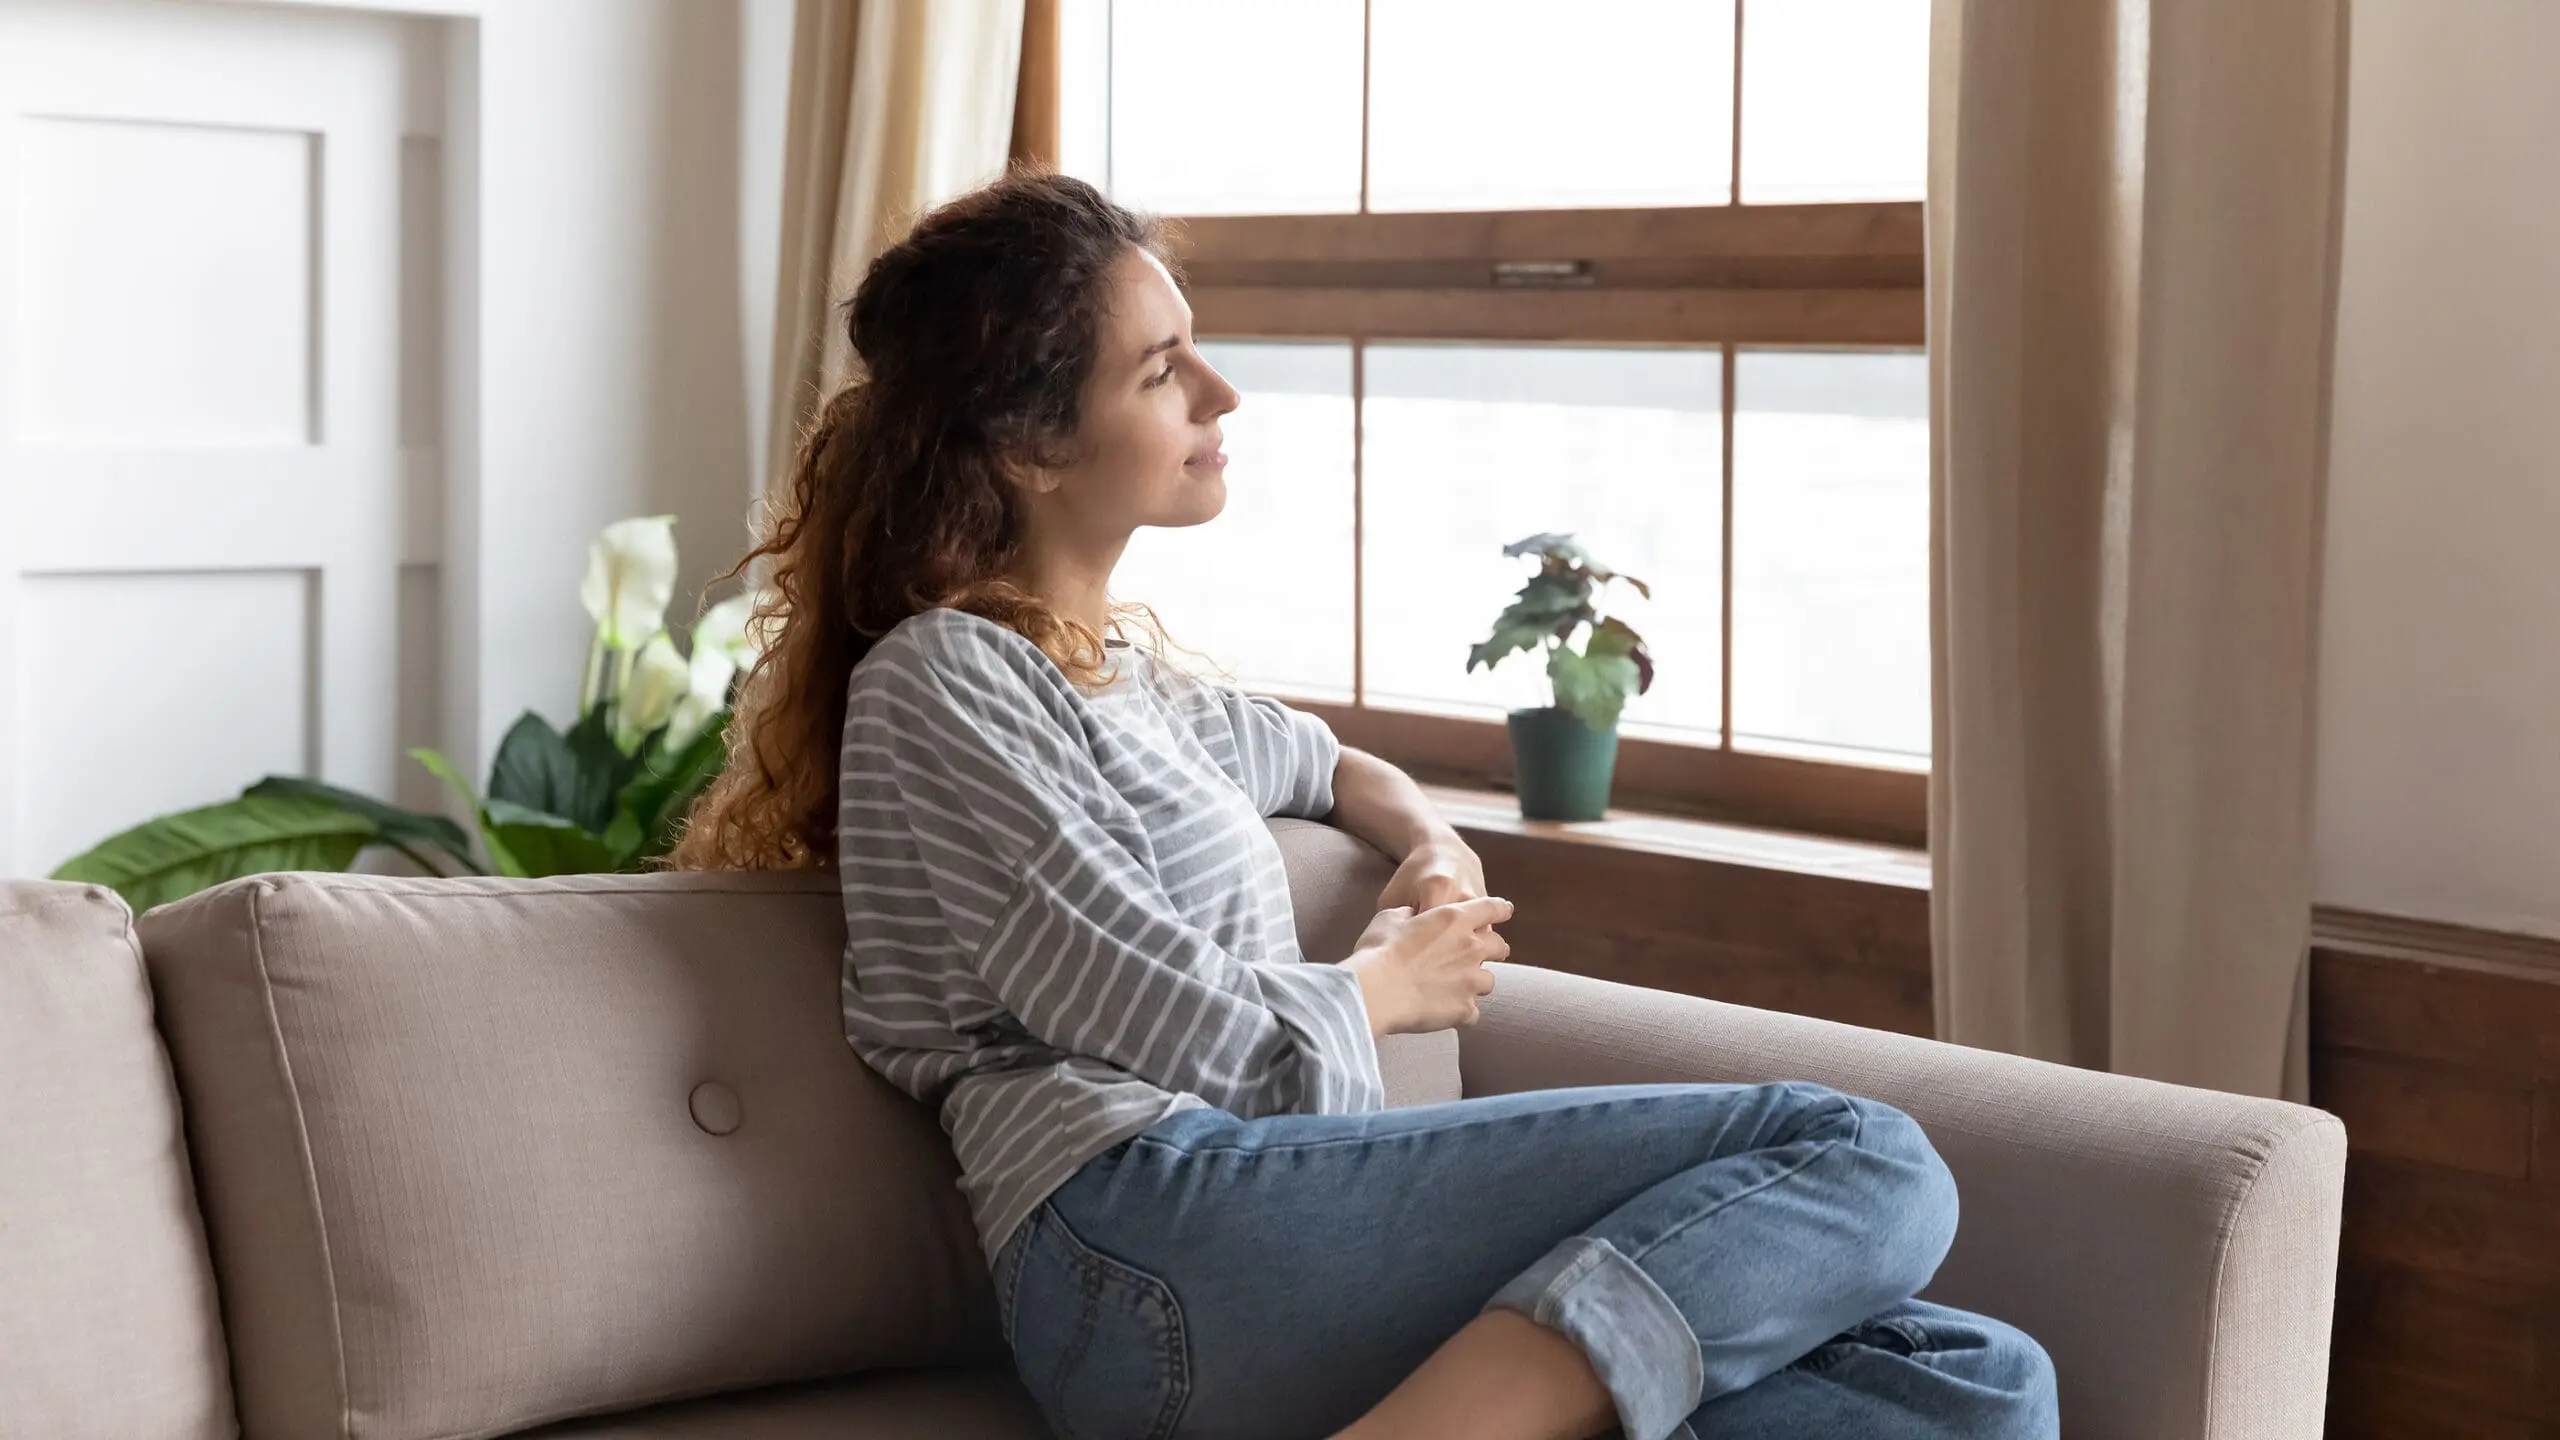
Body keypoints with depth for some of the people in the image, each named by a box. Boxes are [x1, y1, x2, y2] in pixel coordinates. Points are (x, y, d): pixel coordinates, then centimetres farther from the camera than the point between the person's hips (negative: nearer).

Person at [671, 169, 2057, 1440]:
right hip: (1144, 1240, -9)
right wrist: (1387, 984, 12)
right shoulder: (940, 683, -1)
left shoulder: (1115, 655, 27)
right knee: (1861, 1161, -19)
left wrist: (1430, 845, 24)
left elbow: (1316, 759, 47)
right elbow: (1212, 1042, -8)